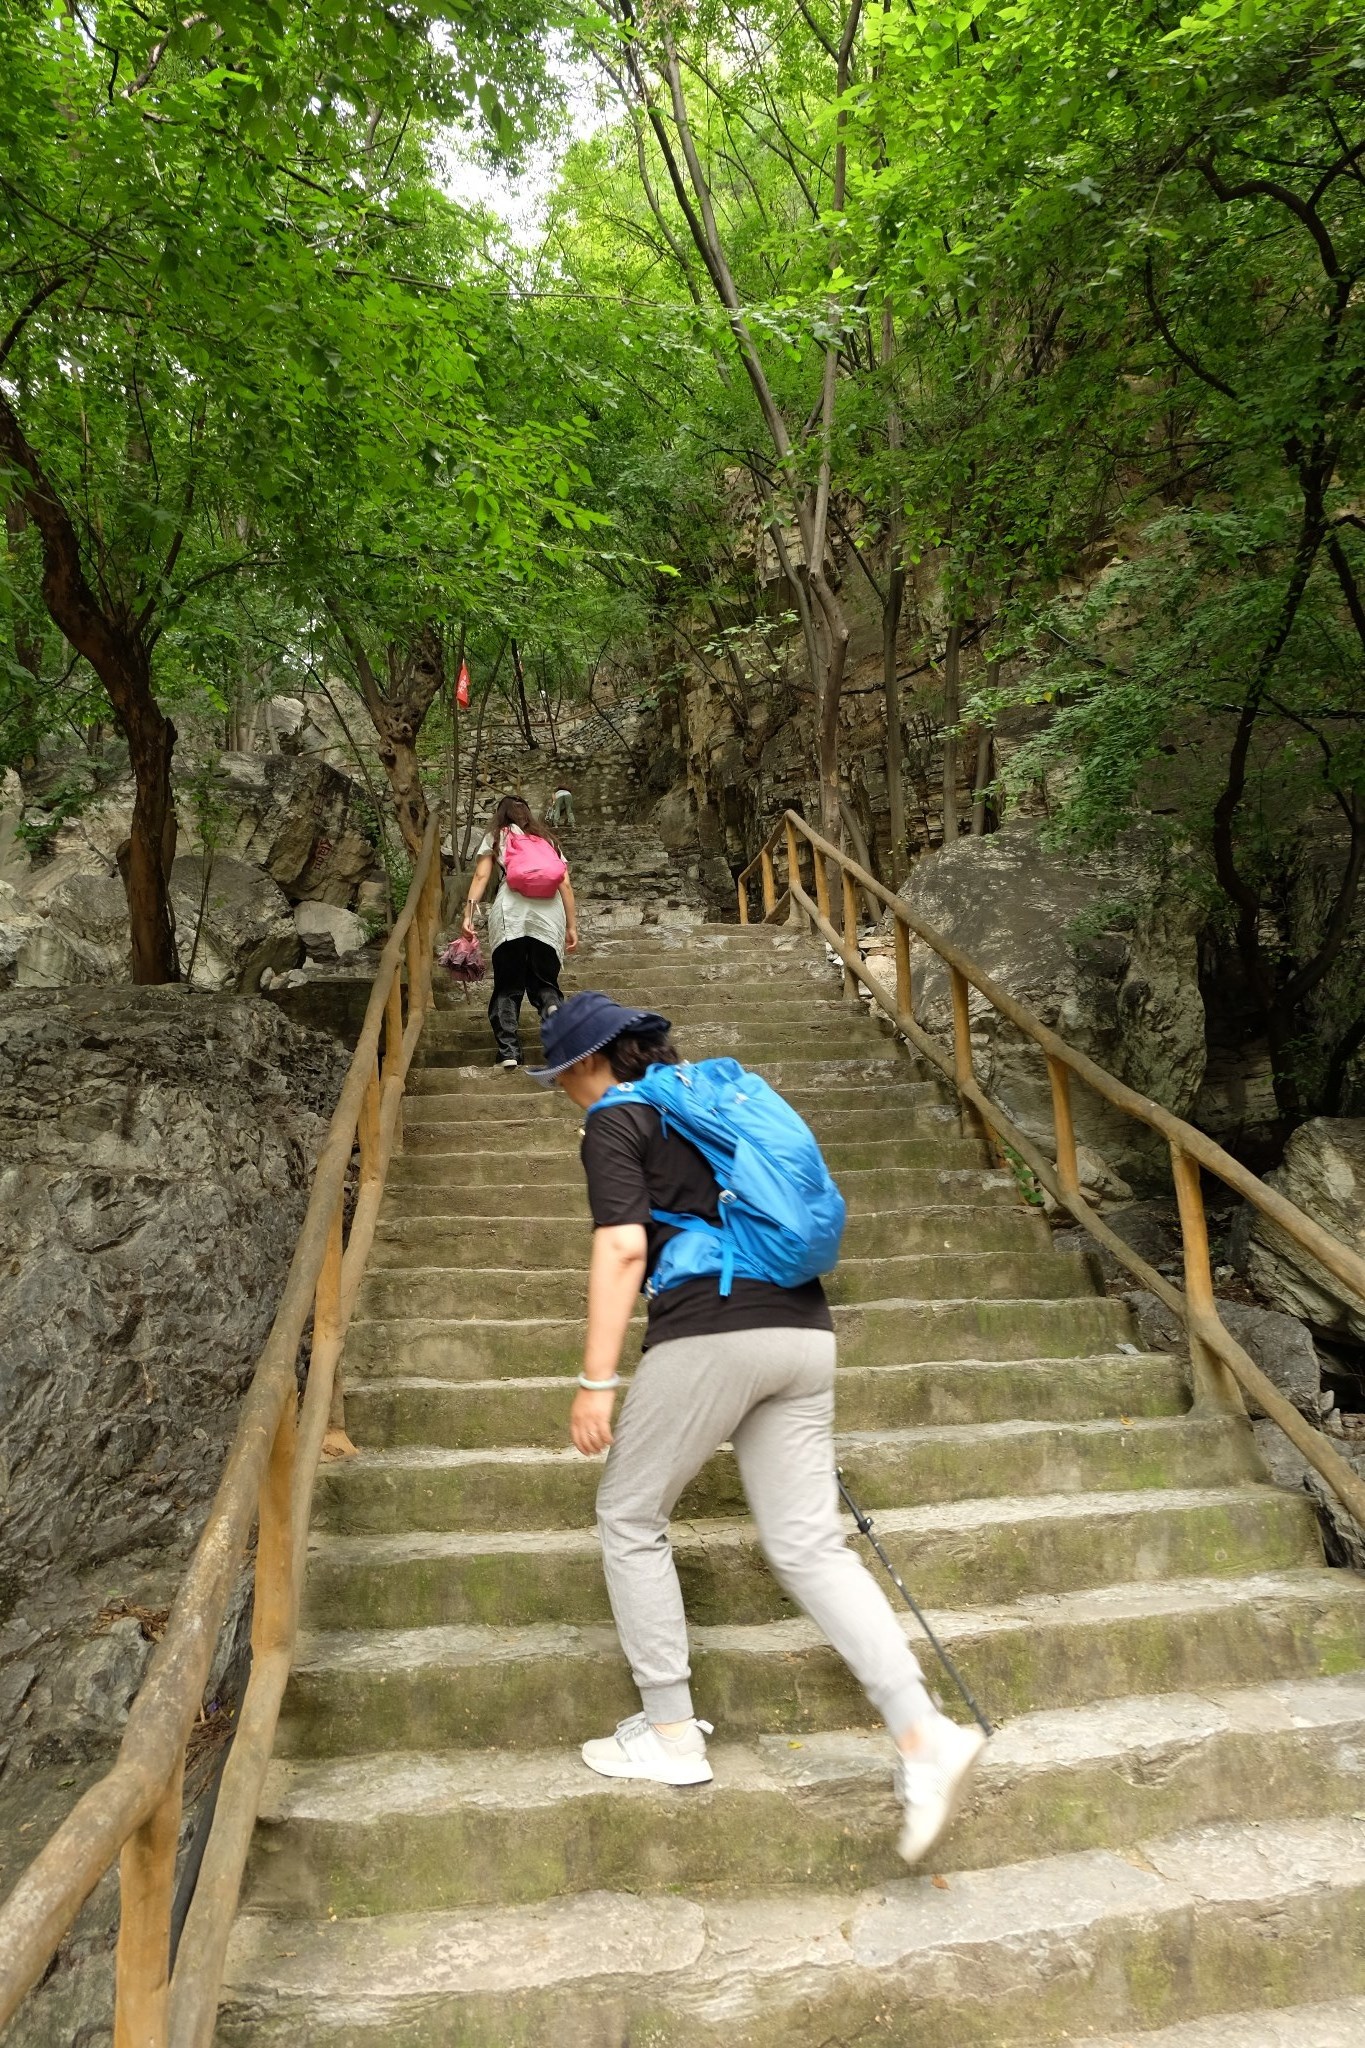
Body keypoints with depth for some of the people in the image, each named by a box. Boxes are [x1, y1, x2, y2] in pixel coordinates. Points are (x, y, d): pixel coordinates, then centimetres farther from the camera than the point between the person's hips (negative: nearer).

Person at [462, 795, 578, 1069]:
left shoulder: (495, 838, 22)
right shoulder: (547, 840, 28)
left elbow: (481, 876, 7)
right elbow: (565, 884, 18)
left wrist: (468, 914, 0)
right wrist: (572, 926, 18)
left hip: (511, 909, -2)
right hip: (549, 910, 2)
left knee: (508, 986, 5)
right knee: (544, 981, 11)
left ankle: (508, 1049, -8)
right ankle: (553, 1007, -22)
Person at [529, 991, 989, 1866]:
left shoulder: (616, 1123, 1)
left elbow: (624, 1247, -12)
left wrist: (596, 1382, -11)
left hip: (710, 1335, -7)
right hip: (803, 1331, 8)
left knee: (631, 1519, 13)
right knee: (810, 1545, 8)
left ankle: (672, 1732, 19)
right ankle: (926, 1733, -3)